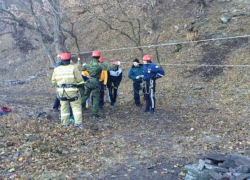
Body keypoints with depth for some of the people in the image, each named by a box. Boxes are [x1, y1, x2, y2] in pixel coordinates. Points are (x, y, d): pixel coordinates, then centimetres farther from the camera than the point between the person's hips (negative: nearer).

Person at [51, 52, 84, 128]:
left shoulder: (56, 69, 4)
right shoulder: (73, 67, -6)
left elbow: (53, 81, 8)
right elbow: (79, 79, -7)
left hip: (61, 90, 3)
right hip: (72, 90, -3)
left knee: (64, 106, 14)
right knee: (76, 106, 6)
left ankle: (65, 123, 17)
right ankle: (78, 122, -1)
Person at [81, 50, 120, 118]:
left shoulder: (88, 64, 4)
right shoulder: (99, 64, -14)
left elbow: (82, 69, 21)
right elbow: (109, 68, -19)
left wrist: (84, 65, 44)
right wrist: (116, 64, -4)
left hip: (88, 82, 5)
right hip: (95, 83, -5)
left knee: (85, 95, 19)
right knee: (96, 98, 4)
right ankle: (95, 113, 5)